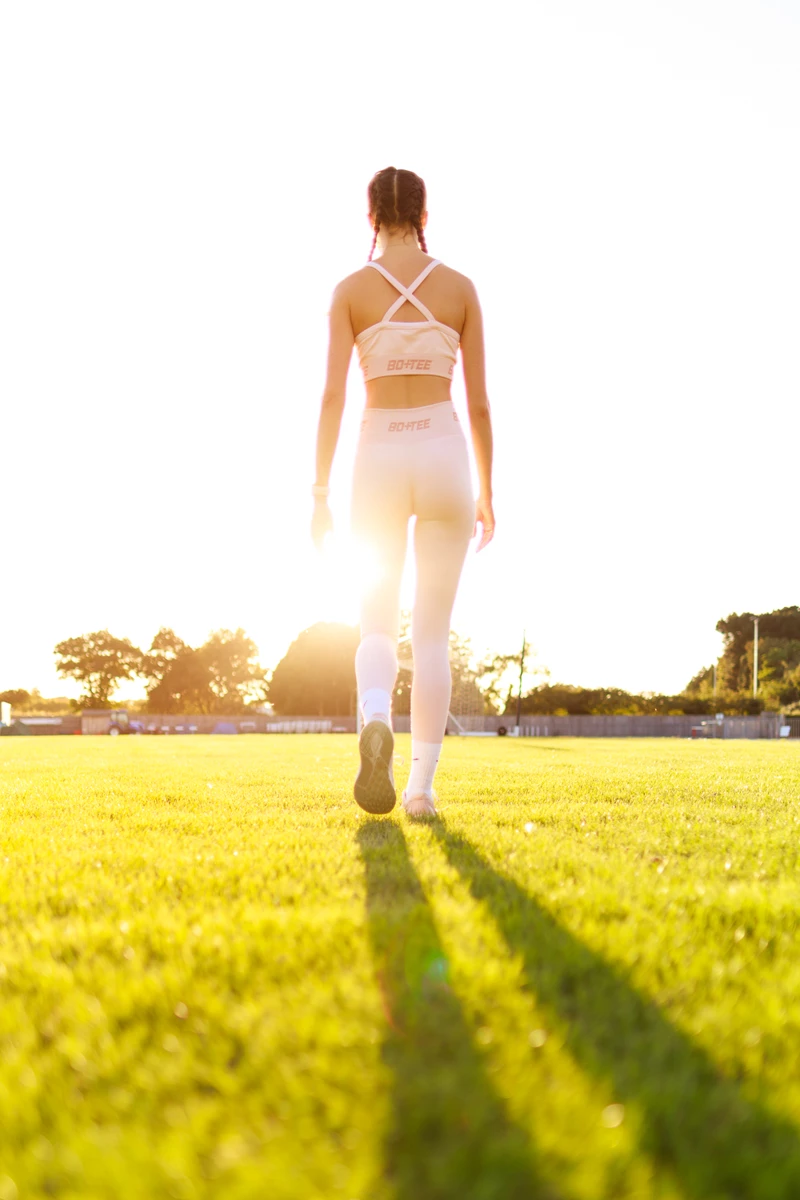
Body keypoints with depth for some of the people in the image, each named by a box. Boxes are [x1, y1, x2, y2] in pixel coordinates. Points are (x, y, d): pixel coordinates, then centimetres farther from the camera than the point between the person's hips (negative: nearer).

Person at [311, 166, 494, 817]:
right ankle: (422, 785, 3)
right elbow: (480, 402, 4)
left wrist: (320, 493, -4)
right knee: (433, 634, 8)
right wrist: (486, 492, 12)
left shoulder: (351, 290, 2)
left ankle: (376, 724, -23)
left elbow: (333, 395, -6)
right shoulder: (460, 287, 4)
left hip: (379, 460, 0)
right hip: (445, 455, 0)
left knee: (377, 628, 10)